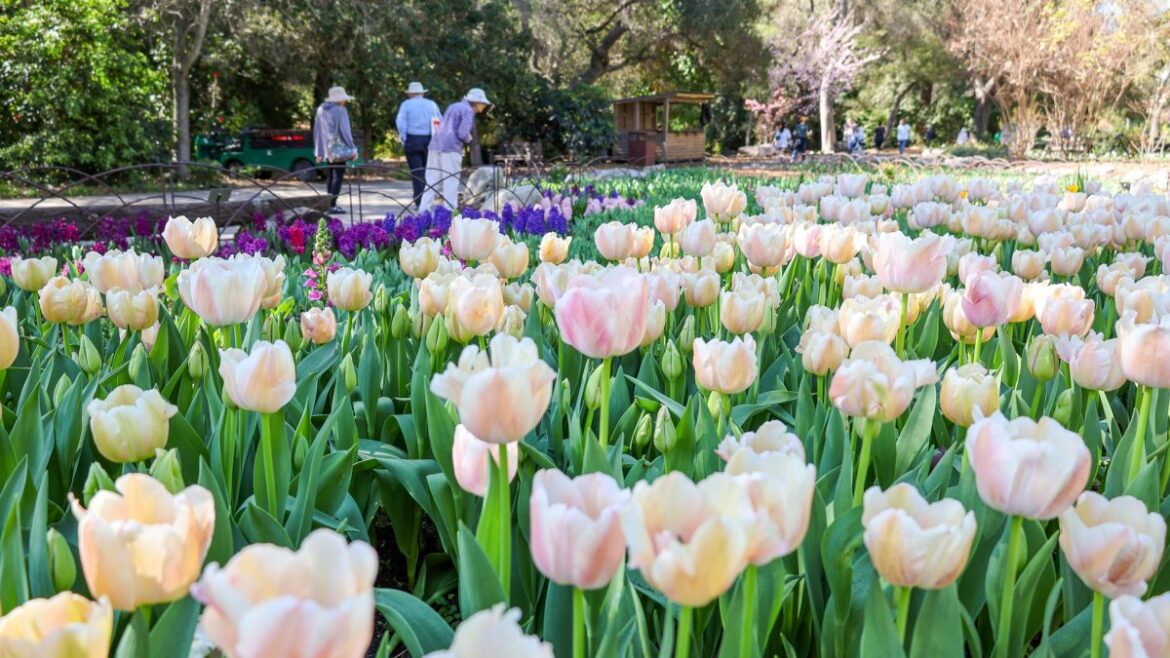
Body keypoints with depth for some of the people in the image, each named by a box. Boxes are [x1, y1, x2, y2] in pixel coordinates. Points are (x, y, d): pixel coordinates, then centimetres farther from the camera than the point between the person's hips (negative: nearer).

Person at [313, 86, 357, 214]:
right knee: (338, 176, -5)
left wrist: (319, 151, 17)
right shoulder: (340, 110, -11)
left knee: (331, 175, 18)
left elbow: (317, 130, 12)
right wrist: (353, 149, -9)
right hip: (339, 148, -7)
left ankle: (330, 203, 23)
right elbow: (344, 131, -13)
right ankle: (332, 206, -11)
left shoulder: (321, 110, 9)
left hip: (327, 149, 7)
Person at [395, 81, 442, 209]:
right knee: (429, 172, 8)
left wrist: (404, 139, -1)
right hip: (430, 141, 2)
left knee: (417, 172, -1)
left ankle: (420, 202, -7)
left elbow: (401, 123, -8)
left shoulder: (406, 104, 3)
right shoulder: (432, 104, 9)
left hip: (412, 141, -2)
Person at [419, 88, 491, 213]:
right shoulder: (468, 111, -5)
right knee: (451, 182, -2)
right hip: (451, 148, -8)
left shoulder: (453, 106, 22)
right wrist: (469, 139, 7)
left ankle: (423, 210, 5)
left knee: (432, 181, 8)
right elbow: (463, 134, -15)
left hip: (435, 145, 8)